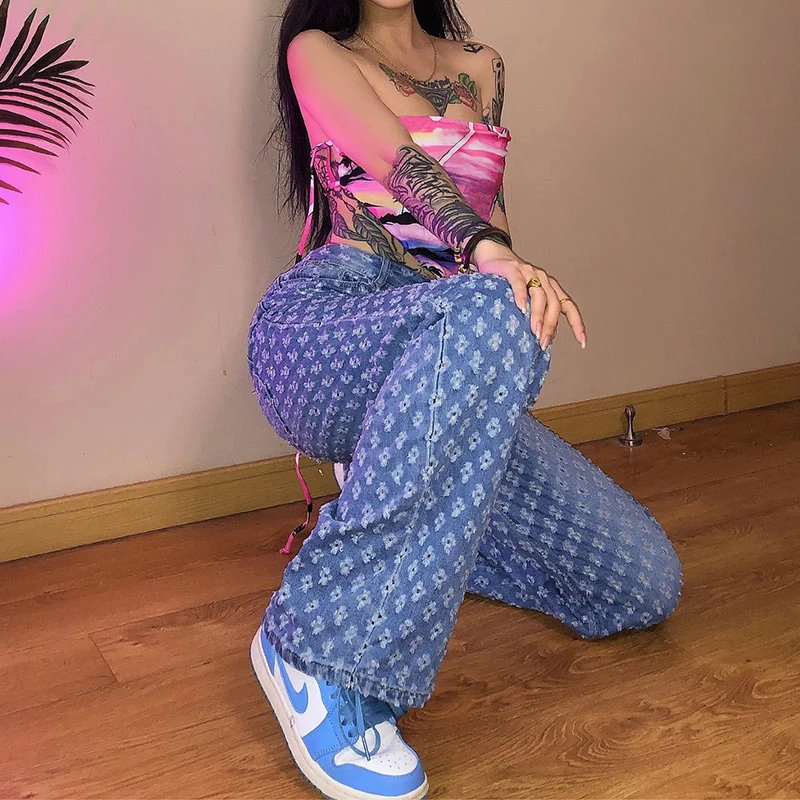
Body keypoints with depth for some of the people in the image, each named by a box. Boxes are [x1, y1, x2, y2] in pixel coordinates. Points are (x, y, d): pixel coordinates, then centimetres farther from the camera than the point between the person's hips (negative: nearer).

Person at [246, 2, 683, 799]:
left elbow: (488, 200, 19)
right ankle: (319, 646, -35)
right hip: (325, 327, -5)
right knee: (491, 314, -41)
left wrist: (505, 267, -4)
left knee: (646, 583, -4)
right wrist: (491, 255, -28)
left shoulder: (479, 66, 25)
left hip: (450, 374, 6)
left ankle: (396, 533, 13)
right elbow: (399, 161, -10)